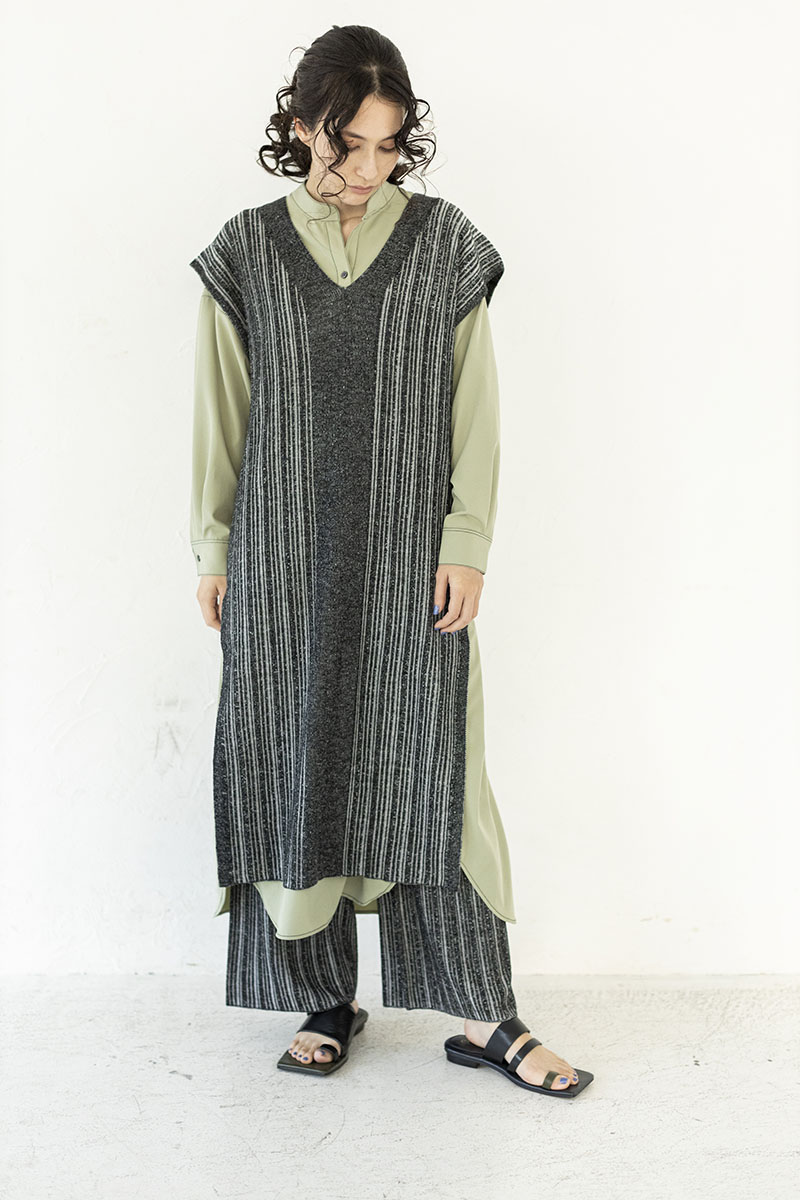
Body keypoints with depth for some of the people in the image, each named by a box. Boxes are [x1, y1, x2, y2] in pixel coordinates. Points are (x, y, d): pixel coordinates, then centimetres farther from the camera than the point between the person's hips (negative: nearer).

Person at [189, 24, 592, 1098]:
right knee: (294, 768, 5)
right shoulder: (248, 251, 4)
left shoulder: (444, 243, 2)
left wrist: (467, 543, -4)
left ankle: (484, 1016, 10)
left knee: (429, 767, 0)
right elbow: (222, 410, 7)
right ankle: (325, 1001, 20)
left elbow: (474, 402, 2)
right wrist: (214, 550, 6)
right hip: (283, 559, 1)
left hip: (407, 556, -1)